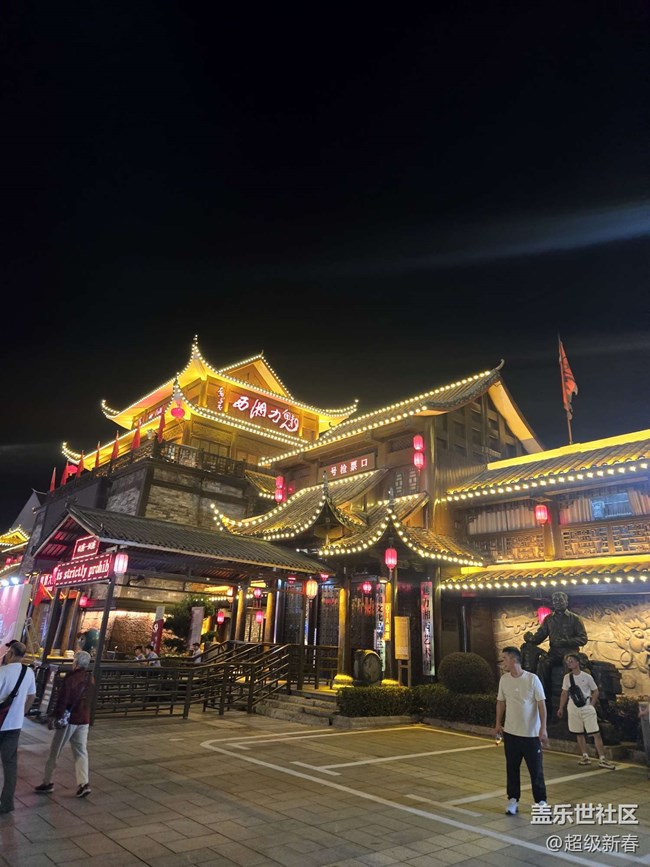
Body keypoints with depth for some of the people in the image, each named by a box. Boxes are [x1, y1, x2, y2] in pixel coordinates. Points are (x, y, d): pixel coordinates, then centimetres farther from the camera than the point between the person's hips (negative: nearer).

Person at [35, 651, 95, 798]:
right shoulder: (91, 679, 5)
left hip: (69, 719, -5)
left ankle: (47, 782, 19)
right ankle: (83, 783, -1)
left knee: (54, 752, 11)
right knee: (81, 752, 8)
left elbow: (63, 699, -17)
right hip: (84, 720, 6)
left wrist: (54, 717, -11)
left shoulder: (71, 678, -16)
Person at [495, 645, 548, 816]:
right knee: (512, 768, 10)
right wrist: (498, 723, 8)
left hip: (531, 733, -4)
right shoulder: (504, 679, -1)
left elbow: (541, 704, -11)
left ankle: (541, 801, 23)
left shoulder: (532, 679, -14)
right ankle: (513, 800, 23)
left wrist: (543, 728, -14)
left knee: (536, 769, 6)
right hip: (510, 732, 4)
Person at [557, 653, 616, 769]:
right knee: (579, 733, 7)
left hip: (587, 708, -3)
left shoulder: (587, 676, -5)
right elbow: (564, 693, 9)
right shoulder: (567, 677, 3)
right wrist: (561, 708, 7)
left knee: (596, 733, -6)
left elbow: (595, 691, 3)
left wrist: (591, 705, -7)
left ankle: (602, 759, -2)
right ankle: (585, 757, 17)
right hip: (573, 709, 3)